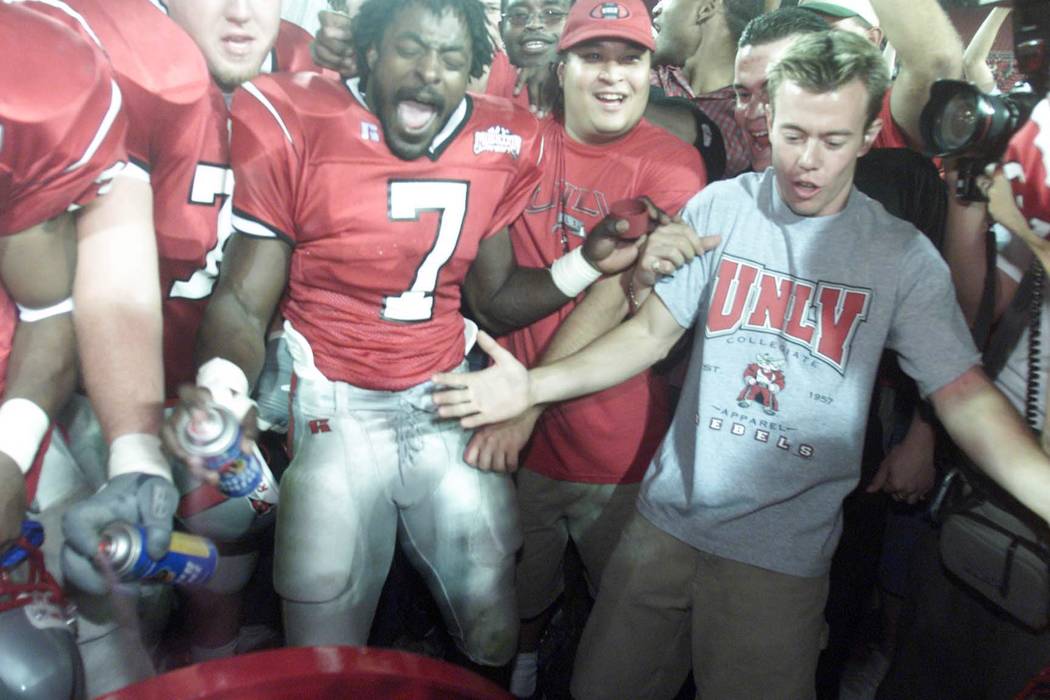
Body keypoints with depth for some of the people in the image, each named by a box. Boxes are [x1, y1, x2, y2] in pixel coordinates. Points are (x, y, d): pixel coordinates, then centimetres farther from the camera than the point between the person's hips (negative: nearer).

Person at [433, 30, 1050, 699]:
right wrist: (533, 387, -11)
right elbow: (652, 331, -1)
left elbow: (965, 395, -6)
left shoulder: (903, 256, -5)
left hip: (783, 552, -1)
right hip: (668, 518, 2)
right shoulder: (719, 209, -4)